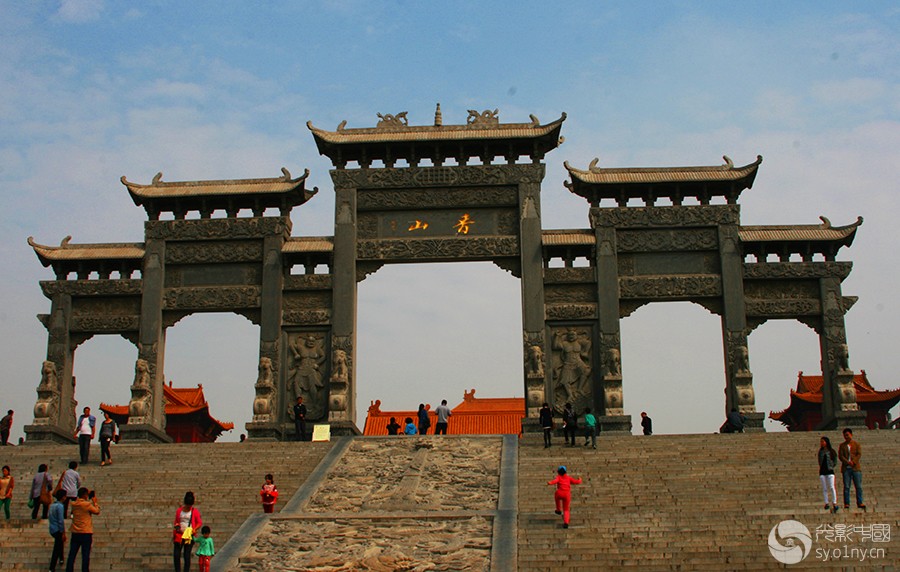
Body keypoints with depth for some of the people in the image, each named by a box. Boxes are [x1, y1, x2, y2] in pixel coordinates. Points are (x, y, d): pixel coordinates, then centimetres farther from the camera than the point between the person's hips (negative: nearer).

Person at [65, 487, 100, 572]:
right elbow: (97, 511, -2)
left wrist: (88, 499, 17)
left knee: (72, 554, 8)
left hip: (75, 533, 5)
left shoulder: (74, 504, 3)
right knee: (85, 555, 2)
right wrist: (95, 502, 8)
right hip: (86, 533, -5)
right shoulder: (87, 505, -14)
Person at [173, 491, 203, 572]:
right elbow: (176, 522, 18)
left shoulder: (195, 511, 0)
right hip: (179, 535, 3)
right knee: (176, 555, 0)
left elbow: (200, 523, 1)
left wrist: (194, 529, -16)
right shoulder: (179, 510, 8)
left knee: (187, 555, -3)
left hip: (189, 536, -3)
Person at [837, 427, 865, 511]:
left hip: (856, 468, 0)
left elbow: (859, 454, -2)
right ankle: (846, 503, -1)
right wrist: (847, 462, -15)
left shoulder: (856, 444, 10)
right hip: (846, 469, 0)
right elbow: (840, 456, 1)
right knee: (846, 487, -3)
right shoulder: (842, 445, 11)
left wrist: (853, 462, -16)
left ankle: (860, 503, 1)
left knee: (858, 486, -3)